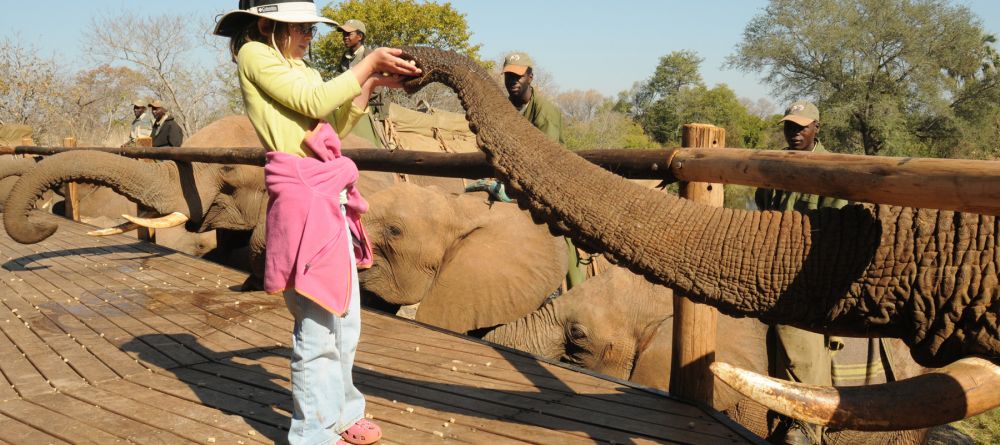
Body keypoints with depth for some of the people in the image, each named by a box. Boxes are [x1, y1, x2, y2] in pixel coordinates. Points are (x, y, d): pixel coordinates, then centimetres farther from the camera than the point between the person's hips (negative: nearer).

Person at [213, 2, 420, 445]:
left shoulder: (298, 67, 20)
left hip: (332, 196, 9)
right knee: (317, 324, -4)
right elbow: (316, 101, -14)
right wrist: (370, 62, -5)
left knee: (345, 317, 16)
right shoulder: (255, 55, -4)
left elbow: (335, 124, 22)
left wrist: (371, 83, 11)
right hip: (302, 196, -9)